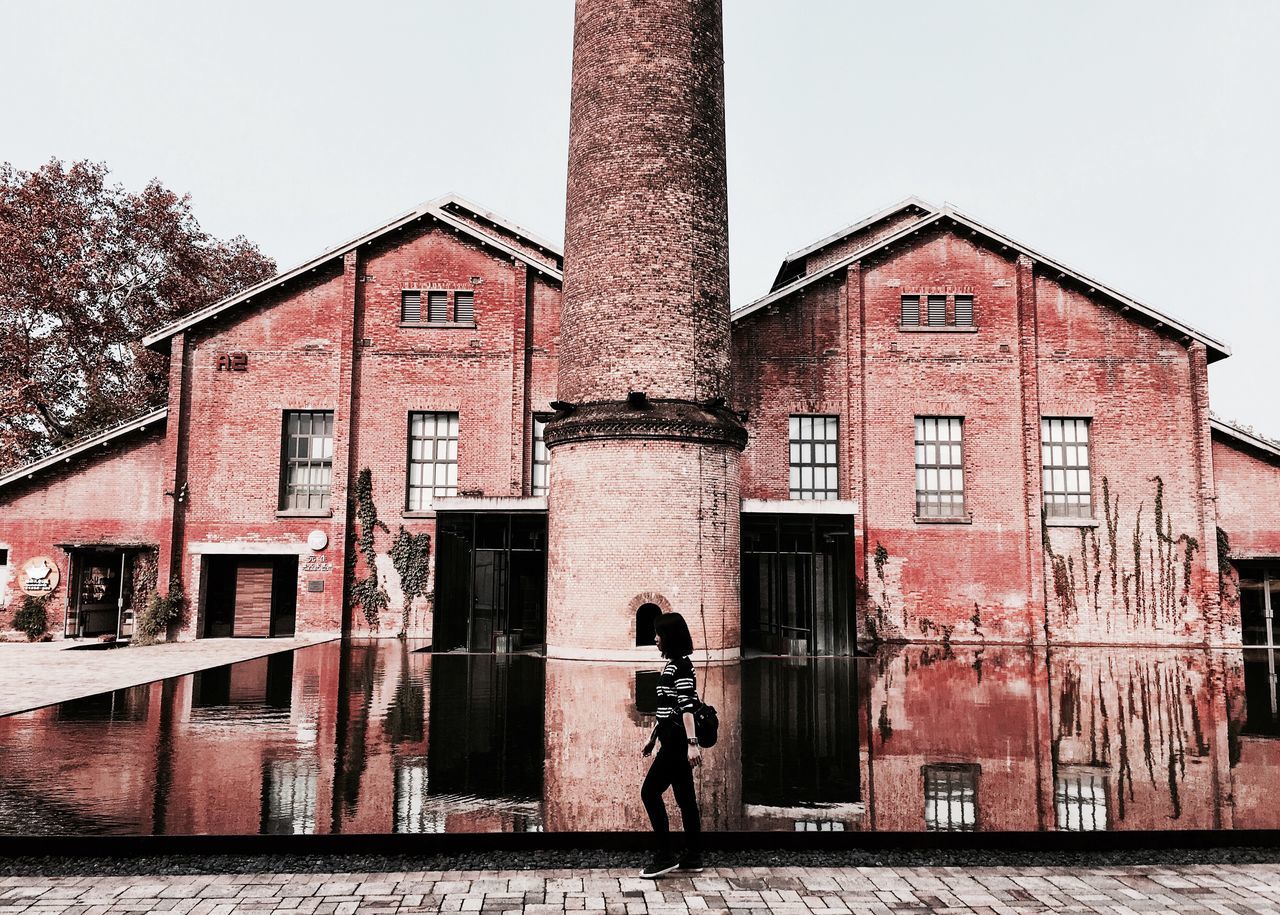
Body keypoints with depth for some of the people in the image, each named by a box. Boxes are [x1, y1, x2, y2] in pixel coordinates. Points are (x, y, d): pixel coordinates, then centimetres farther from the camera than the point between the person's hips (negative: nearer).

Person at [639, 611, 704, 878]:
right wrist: (652, 738, 25)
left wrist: (692, 743, -29)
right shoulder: (671, 665, 15)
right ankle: (693, 858, 17)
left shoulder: (681, 666, -15)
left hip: (677, 741, -10)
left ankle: (665, 856, 1)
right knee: (685, 796, 11)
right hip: (672, 739, 10)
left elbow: (687, 706, -23)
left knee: (650, 791, -5)